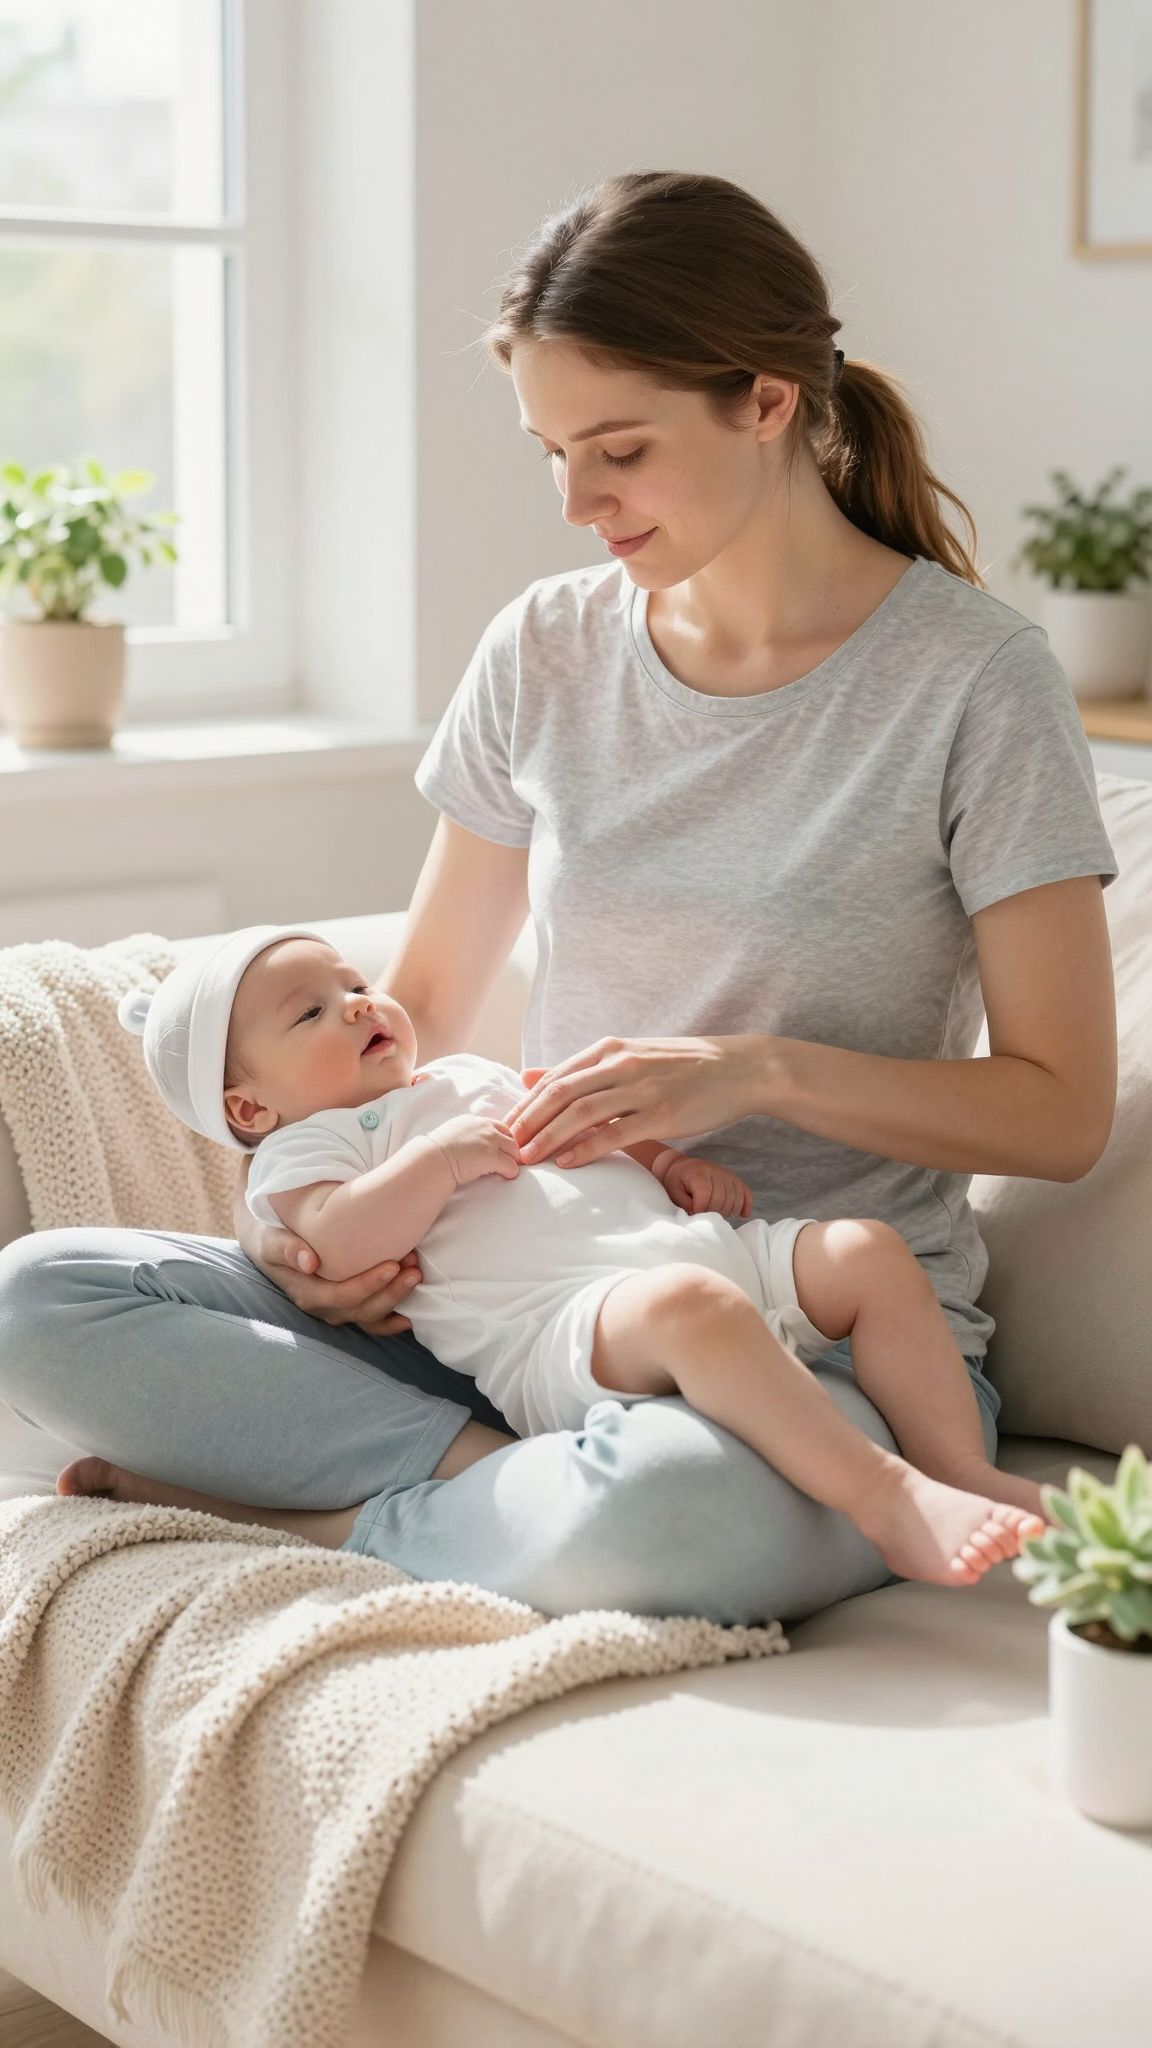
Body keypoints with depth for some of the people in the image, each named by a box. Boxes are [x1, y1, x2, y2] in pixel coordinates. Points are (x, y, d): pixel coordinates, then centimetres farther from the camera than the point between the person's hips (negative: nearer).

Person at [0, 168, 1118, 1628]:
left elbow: (1061, 1111, -7)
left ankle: (334, 1516, -13)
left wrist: (758, 1070, -20)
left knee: (673, 1507, -42)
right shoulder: (548, 653, 6)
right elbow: (419, 1003, 15)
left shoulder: (973, 677, -7)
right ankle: (513, 1477, -17)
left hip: (836, 1343, -4)